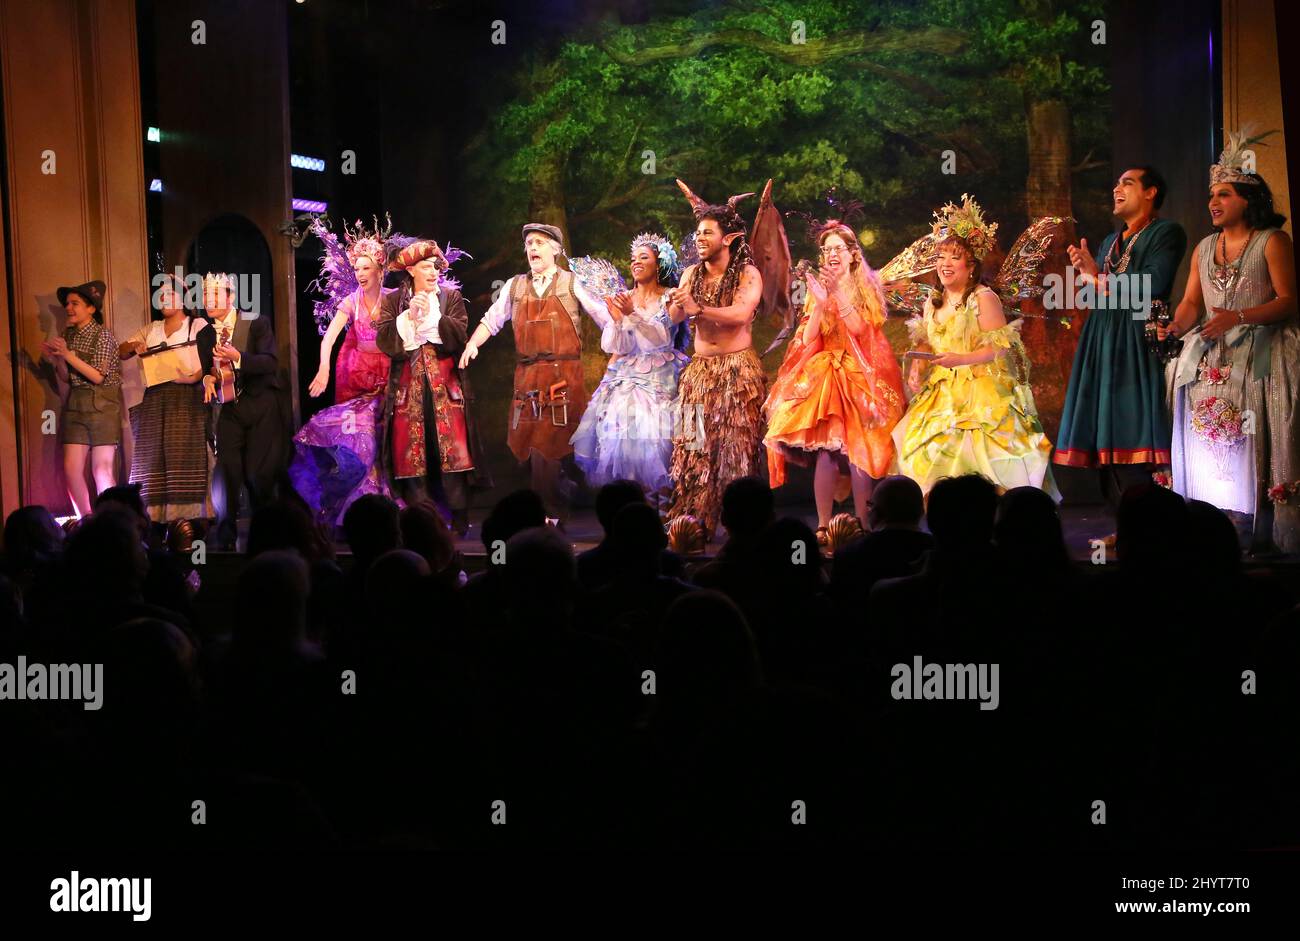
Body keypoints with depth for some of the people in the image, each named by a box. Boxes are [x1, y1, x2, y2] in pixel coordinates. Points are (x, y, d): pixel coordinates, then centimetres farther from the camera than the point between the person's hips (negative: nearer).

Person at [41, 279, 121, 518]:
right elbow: (67, 377, 12)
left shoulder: (103, 335, -10)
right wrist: (54, 360, -7)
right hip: (75, 406, 6)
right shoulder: (68, 334, 8)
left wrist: (68, 355, -19)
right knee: (71, 469, -2)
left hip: (102, 406, -5)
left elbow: (98, 376, -14)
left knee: (102, 470, -4)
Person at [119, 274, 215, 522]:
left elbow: (209, 359, -3)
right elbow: (121, 352, 23)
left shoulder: (198, 326, 8)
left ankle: (185, 518, -14)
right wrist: (134, 346, 1)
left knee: (183, 457, -12)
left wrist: (197, 376, -21)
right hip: (154, 400, 5)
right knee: (152, 458, -3)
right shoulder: (151, 330, 23)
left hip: (186, 398, -5)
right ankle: (155, 518, -5)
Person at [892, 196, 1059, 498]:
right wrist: (917, 366, 0)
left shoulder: (983, 298, -8)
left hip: (979, 391, -7)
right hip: (942, 392, 7)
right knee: (933, 455, 0)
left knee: (972, 454, -17)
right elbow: (922, 341, 21)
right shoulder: (932, 303, 13)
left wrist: (962, 359, -23)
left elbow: (1002, 347, -14)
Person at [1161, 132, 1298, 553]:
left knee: (1253, 446, -12)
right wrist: (1173, 326, -12)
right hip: (1211, 360, 5)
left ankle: (1262, 533, -9)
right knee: (1207, 445, -1)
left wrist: (1238, 317, -23)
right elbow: (1191, 303, 9)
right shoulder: (1205, 247, 16)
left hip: (1260, 356, -5)